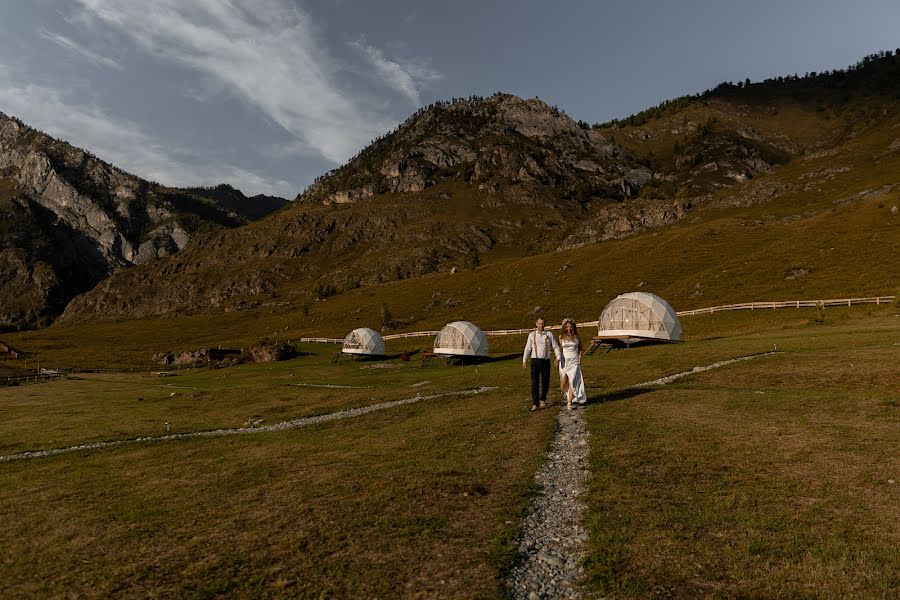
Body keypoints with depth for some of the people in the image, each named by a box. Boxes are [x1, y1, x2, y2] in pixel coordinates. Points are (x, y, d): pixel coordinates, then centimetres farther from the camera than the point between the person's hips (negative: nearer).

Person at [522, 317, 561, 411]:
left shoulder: (549, 334, 6)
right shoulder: (532, 335, 6)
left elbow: (555, 347, 7)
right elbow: (527, 348, 8)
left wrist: (558, 357, -8)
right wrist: (524, 360, 2)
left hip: (546, 361, 1)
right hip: (535, 361, -1)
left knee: (546, 382, 8)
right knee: (534, 382, -8)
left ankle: (542, 399, 30)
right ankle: (535, 404, -7)